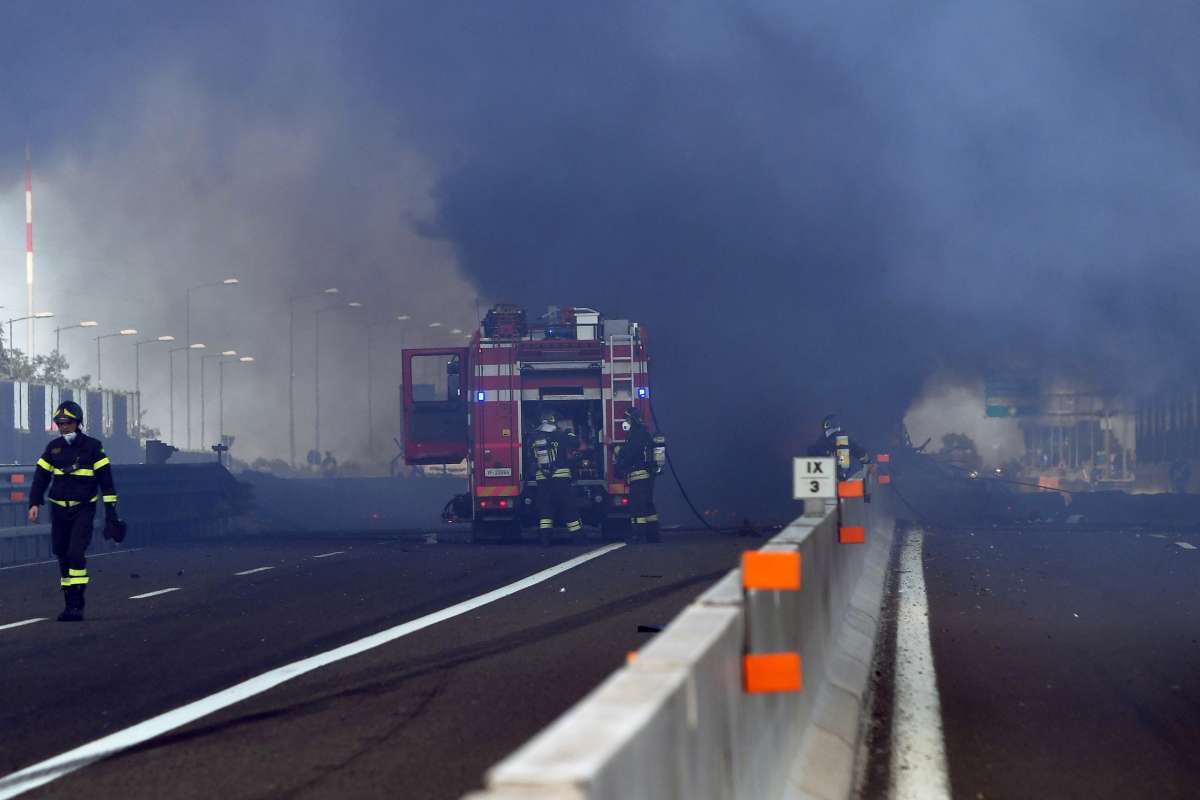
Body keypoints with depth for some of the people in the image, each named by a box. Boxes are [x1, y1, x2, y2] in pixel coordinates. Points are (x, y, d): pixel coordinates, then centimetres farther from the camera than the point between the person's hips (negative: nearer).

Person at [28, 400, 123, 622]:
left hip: (83, 510, -4)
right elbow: (41, 476, 11)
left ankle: (77, 605, -15)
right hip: (59, 510, 4)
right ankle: (70, 604, 14)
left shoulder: (92, 446, -3)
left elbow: (106, 479, -2)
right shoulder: (53, 447, 7)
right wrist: (35, 503, 0)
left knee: (76, 554, -17)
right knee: (63, 556, 6)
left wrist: (111, 509, -5)